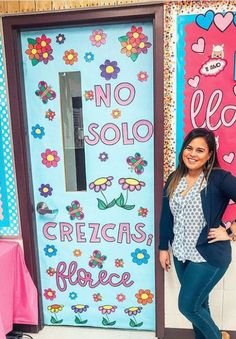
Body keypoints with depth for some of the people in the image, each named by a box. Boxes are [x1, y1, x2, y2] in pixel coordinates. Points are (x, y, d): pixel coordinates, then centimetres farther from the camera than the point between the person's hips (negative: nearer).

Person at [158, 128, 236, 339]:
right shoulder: (174, 179, 1)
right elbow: (166, 216, 7)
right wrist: (164, 248, 9)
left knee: (187, 305, 4)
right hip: (182, 254, 5)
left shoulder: (219, 178, -16)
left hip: (209, 255, -5)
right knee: (198, 303, 19)